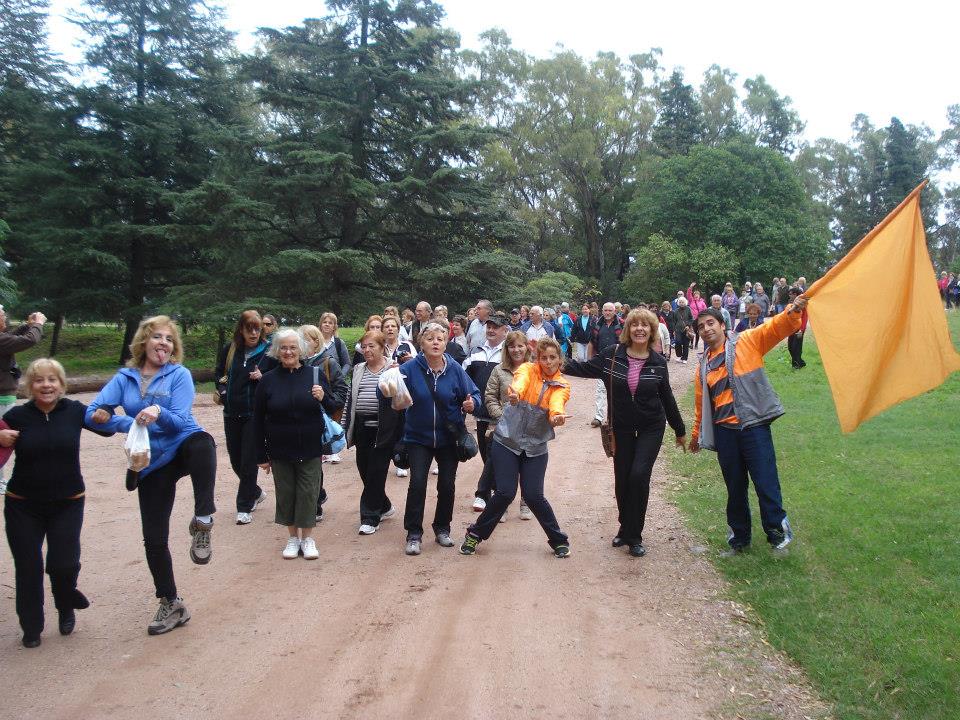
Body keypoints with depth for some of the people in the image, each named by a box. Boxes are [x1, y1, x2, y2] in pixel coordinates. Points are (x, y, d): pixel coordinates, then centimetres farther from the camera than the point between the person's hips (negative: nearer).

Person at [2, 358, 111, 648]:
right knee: (28, 568, 5)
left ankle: (66, 607, 29)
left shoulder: (74, 410, -5)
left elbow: (107, 429, 8)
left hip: (68, 503, 0)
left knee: (64, 564, -4)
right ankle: (31, 627, 26)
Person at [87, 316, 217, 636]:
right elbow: (93, 413, -6)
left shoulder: (180, 374, -3)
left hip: (184, 445, -3)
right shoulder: (125, 378, 5)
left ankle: (202, 522, -33)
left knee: (202, 443, -42)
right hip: (152, 463, 3)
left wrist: (159, 412, -34)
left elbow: (180, 420, -13)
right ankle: (171, 605, 23)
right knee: (153, 538, 4)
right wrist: (134, 424, -18)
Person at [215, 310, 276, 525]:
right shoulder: (229, 350, 4)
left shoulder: (268, 352, -6)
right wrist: (222, 390, 2)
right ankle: (256, 492, 36)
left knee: (249, 460, -2)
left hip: (255, 413, -4)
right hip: (232, 413, 4)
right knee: (235, 459, 13)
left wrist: (262, 377, -15)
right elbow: (219, 373, 19)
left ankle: (245, 507, 9)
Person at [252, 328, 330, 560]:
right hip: (280, 451, 1)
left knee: (308, 493, 4)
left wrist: (323, 398, -17)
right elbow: (258, 421, 2)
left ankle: (308, 537, 20)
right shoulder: (268, 380, -2)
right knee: (286, 493, 9)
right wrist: (262, 456, 1)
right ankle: (292, 537, 26)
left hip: (310, 449, -1)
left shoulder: (315, 374, -3)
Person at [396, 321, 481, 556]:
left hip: (448, 438, 2)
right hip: (419, 438, -2)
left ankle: (442, 528, 29)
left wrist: (472, 403, -24)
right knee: (417, 483, -9)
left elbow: (474, 394, -3)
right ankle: (413, 534, 5)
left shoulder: (455, 369, -9)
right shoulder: (409, 369, -13)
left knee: (447, 485, 9)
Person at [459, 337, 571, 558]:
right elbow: (520, 382, -28)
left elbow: (556, 403, -22)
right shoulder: (528, 369, -4)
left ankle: (559, 540, 18)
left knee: (533, 495, -5)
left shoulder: (562, 386, 1)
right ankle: (475, 534, 13)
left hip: (535, 447, 2)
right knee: (505, 492, -9)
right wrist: (515, 393, -52)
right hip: (507, 440, -1)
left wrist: (557, 415, -46)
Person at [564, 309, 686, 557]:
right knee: (622, 479, 5)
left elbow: (667, 397, 6)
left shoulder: (658, 362, -4)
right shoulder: (612, 355, -7)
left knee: (639, 475, -14)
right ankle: (626, 528, 29)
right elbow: (585, 368, -1)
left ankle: (634, 536, 1)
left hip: (651, 427, -1)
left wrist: (680, 430, 13)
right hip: (622, 427, 1)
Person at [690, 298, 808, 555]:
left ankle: (777, 531, 14)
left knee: (766, 483, -5)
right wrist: (697, 433, 29)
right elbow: (701, 402, 23)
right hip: (724, 431, 5)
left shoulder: (746, 342, 1)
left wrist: (793, 311, -32)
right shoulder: (704, 364, 14)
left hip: (753, 426, -4)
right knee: (735, 488, 12)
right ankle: (739, 537, 25)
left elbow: (776, 327, -12)